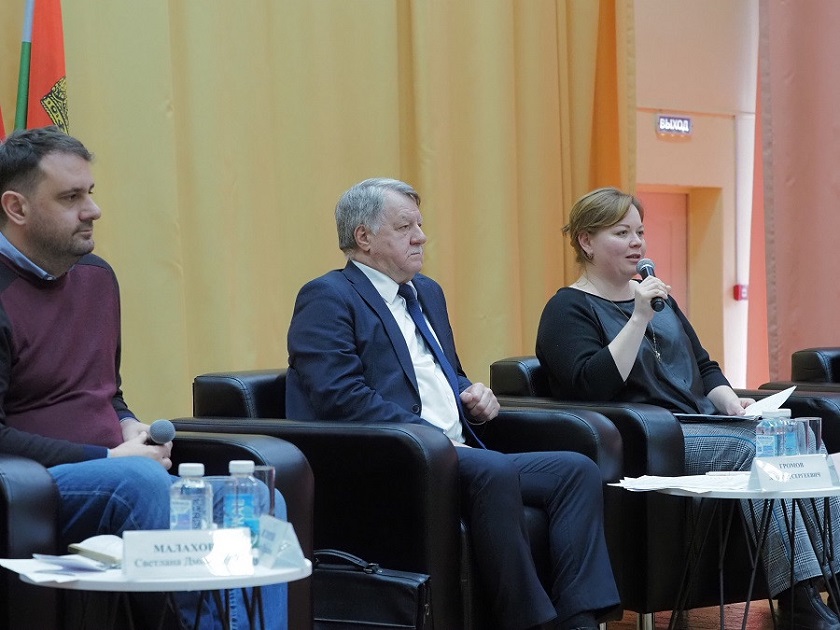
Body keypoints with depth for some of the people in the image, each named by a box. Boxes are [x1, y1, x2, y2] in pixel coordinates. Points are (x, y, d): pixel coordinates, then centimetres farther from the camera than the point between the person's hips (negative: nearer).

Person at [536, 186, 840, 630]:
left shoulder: (656, 296, 23)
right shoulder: (568, 310, 1)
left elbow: (702, 364, 26)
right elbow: (591, 386, -15)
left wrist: (729, 400, 6)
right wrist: (640, 318, -17)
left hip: (702, 423, 7)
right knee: (751, 451, -31)